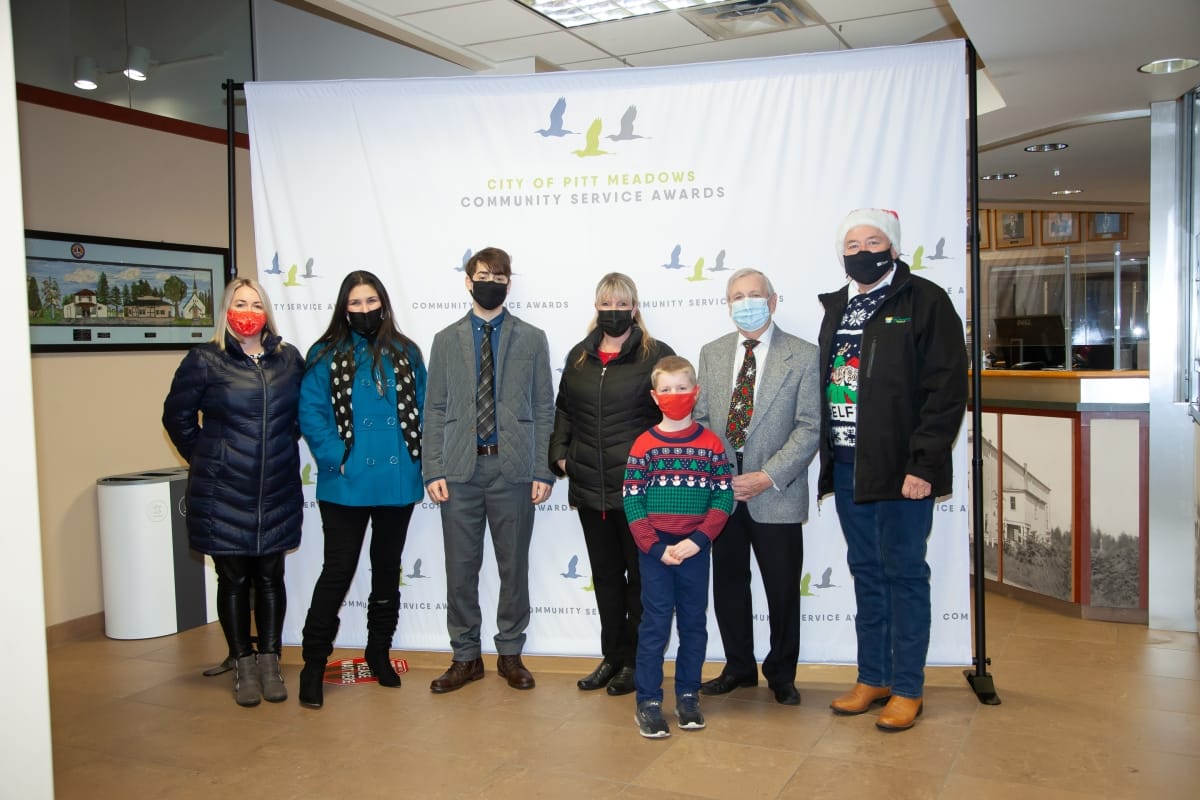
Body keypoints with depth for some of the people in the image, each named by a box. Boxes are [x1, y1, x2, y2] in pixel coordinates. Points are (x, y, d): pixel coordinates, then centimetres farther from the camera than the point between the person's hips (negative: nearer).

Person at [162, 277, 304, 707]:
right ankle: (243, 667, 19)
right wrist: (205, 458, 4)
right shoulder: (205, 360, -4)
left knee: (270, 577, 10)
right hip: (223, 494, -2)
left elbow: (302, 411, 17)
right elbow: (177, 416, 4)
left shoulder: (288, 358, 4)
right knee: (234, 579, 7)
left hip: (278, 492, 2)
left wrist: (280, 450, 9)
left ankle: (269, 664, 22)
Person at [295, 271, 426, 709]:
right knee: (338, 570, -1)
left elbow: (424, 408, 5)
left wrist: (418, 456, -6)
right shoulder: (325, 355, -1)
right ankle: (314, 663, 13)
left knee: (388, 567, 15)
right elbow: (311, 413, -7)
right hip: (346, 484, -3)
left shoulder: (407, 353, 6)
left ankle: (379, 651, 31)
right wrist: (336, 457, -16)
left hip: (397, 481, 3)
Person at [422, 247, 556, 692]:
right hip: (460, 470, 1)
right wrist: (433, 470, -2)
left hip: (513, 468, -1)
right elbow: (434, 410, 6)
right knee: (461, 567, 6)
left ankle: (510, 654, 23)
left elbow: (544, 410, 4)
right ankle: (465, 657, 21)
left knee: (514, 566, 8)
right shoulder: (447, 340, 8)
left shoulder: (532, 339, 6)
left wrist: (543, 471, -3)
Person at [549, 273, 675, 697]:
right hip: (590, 487, 5)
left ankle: (635, 661, 19)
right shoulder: (578, 356, 11)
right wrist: (560, 454, 5)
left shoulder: (656, 355, -4)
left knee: (640, 575, 6)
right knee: (605, 575, 14)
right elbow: (563, 411, 17)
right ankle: (611, 657, 26)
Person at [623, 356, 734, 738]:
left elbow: (723, 497, -3)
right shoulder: (644, 445, -1)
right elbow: (632, 501, -4)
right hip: (654, 550, -1)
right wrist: (656, 548, -13)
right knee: (654, 624, 3)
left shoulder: (710, 443, 1)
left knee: (694, 623, 10)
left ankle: (688, 696, 24)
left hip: (695, 549, 1)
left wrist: (697, 540, -14)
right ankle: (648, 702, 11)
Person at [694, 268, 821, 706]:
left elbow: (809, 427, -7)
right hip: (721, 491, 3)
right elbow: (701, 418, 11)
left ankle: (781, 674, 26)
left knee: (783, 589, 6)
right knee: (728, 584, 12)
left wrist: (768, 477, -15)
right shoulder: (712, 353, 10)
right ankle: (739, 666, 31)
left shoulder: (803, 356, -3)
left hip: (777, 494, -3)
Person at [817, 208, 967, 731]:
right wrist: (825, 454, 7)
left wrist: (922, 464, -17)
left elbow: (947, 389, -12)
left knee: (904, 574, 2)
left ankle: (907, 688, 15)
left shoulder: (925, 301, -6)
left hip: (899, 467, -6)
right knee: (866, 572, 14)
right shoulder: (836, 307, 15)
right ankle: (873, 678, 25)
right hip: (846, 465, 6)